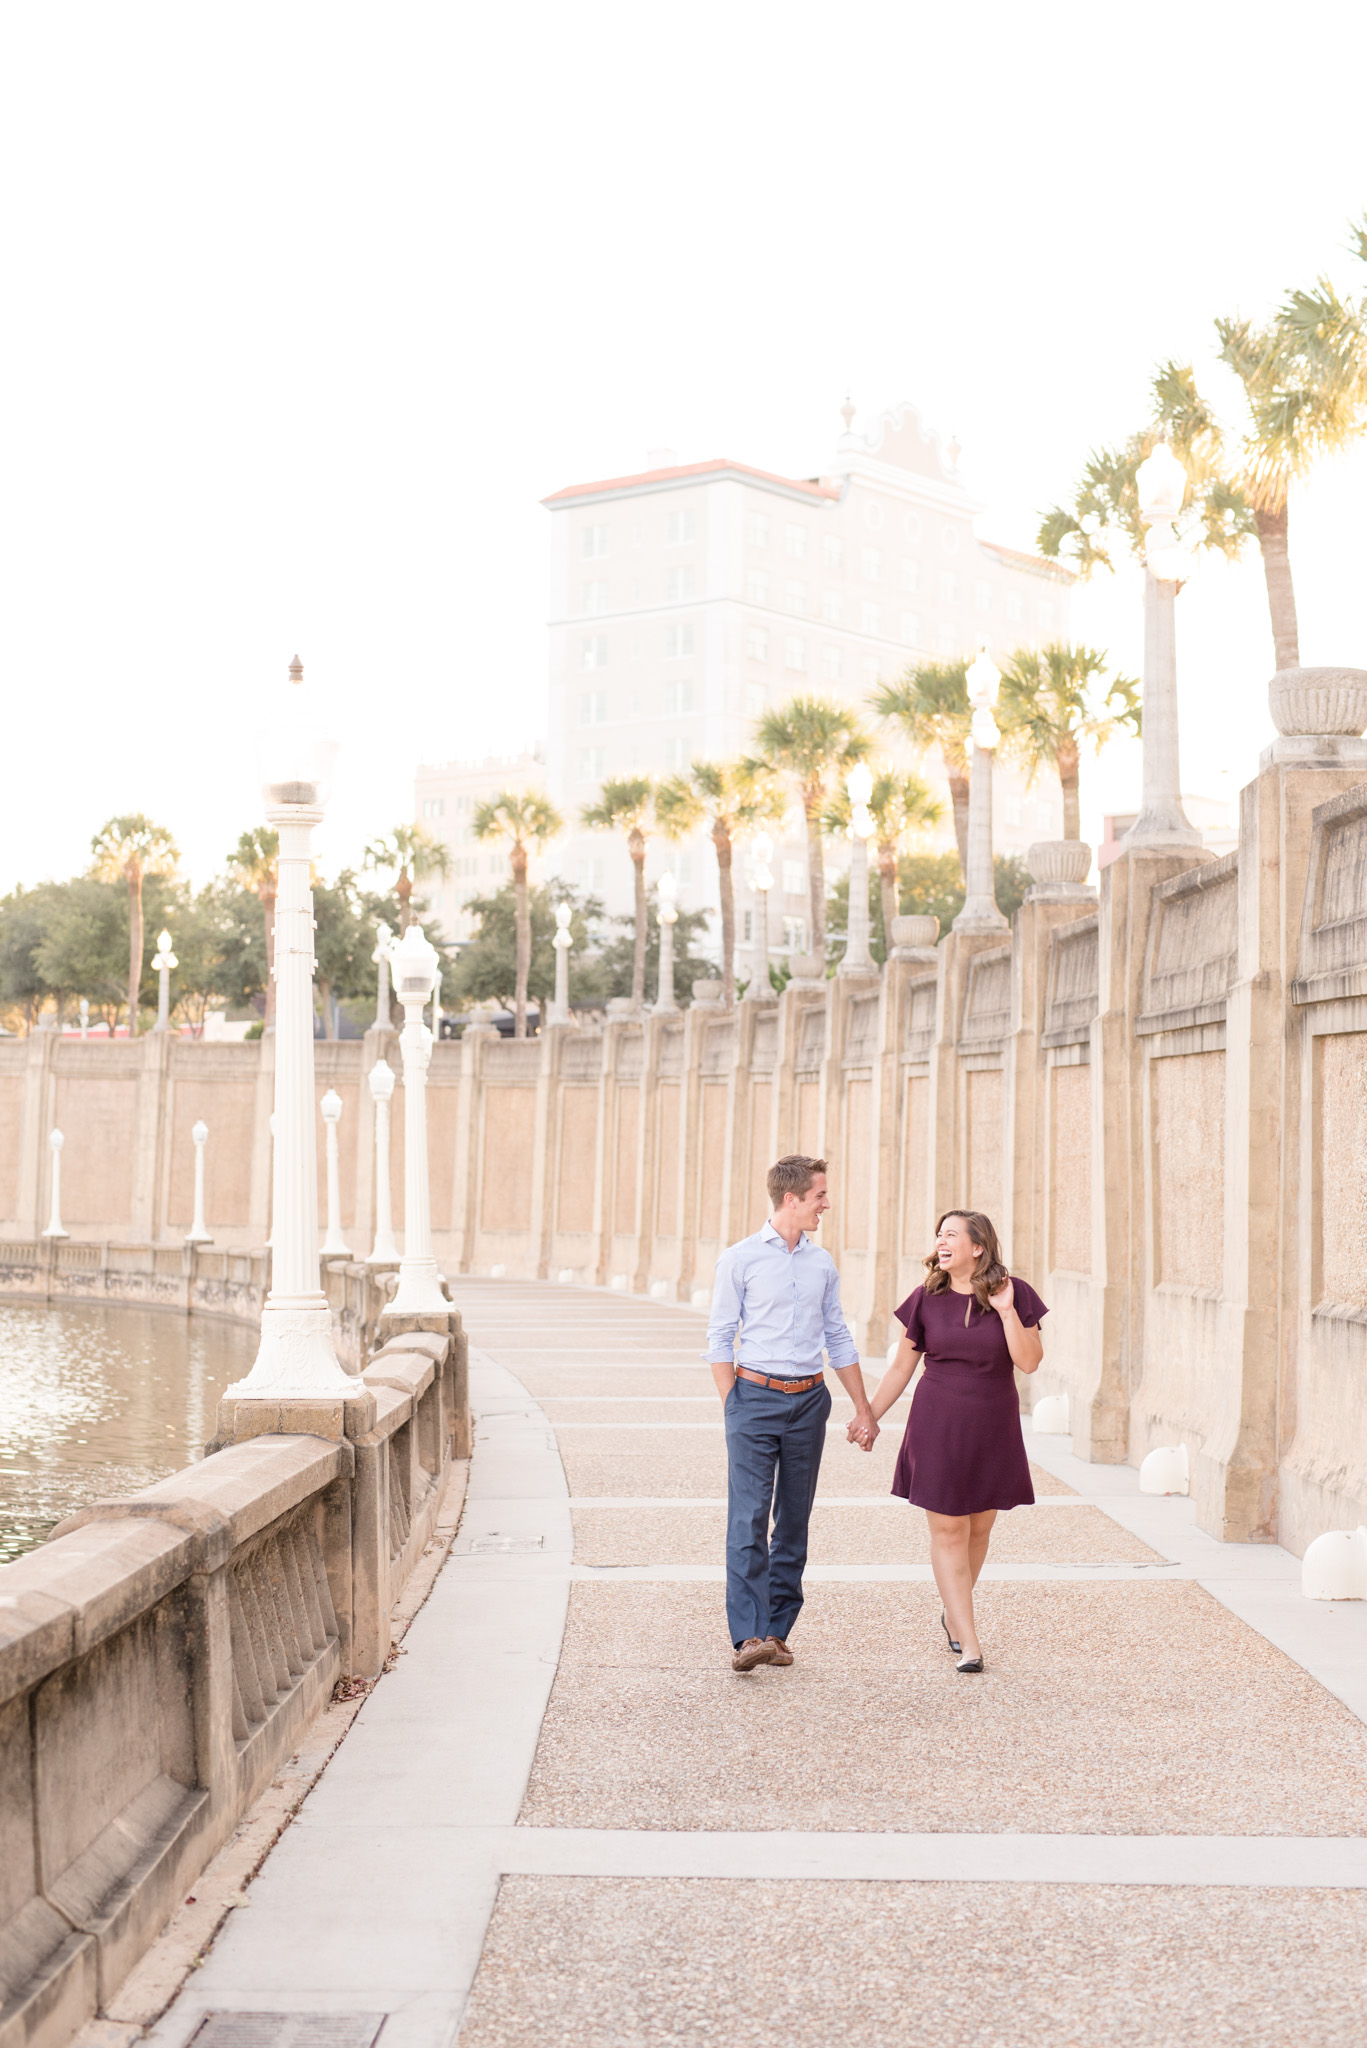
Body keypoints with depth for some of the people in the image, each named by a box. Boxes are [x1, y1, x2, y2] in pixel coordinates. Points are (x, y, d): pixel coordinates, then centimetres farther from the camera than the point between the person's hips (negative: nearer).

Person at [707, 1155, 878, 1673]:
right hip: (756, 1396, -5)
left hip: (809, 1399, 5)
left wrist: (864, 1409, 17)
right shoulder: (740, 1259, -2)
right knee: (749, 1518, -12)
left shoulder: (822, 1263, 12)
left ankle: (777, 1631, 13)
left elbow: (838, 1339, 18)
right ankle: (747, 1636, -17)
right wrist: (733, 1409, -5)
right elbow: (719, 1339, 0)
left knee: (794, 1521, 6)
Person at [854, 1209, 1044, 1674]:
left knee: (979, 1526, 11)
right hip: (938, 1426, -1)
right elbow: (902, 1366, 7)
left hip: (993, 1427, 1)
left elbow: (1029, 1362, -10)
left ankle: (953, 1614, 34)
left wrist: (1006, 1311, -18)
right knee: (948, 1529, -4)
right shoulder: (928, 1299, -1)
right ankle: (969, 1642, -2)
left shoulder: (1014, 1294, -3)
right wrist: (869, 1416, 6)